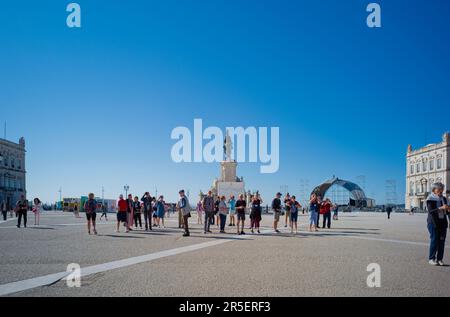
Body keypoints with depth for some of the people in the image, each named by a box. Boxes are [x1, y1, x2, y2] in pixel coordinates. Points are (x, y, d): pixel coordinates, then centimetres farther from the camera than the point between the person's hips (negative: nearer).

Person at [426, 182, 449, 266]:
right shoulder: (430, 199, -7)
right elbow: (430, 211, -18)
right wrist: (441, 208, -27)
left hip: (443, 222, 6)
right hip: (433, 222, -6)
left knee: (442, 241, 4)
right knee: (434, 240, -5)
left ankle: (440, 259, 12)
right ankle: (431, 259, 5)